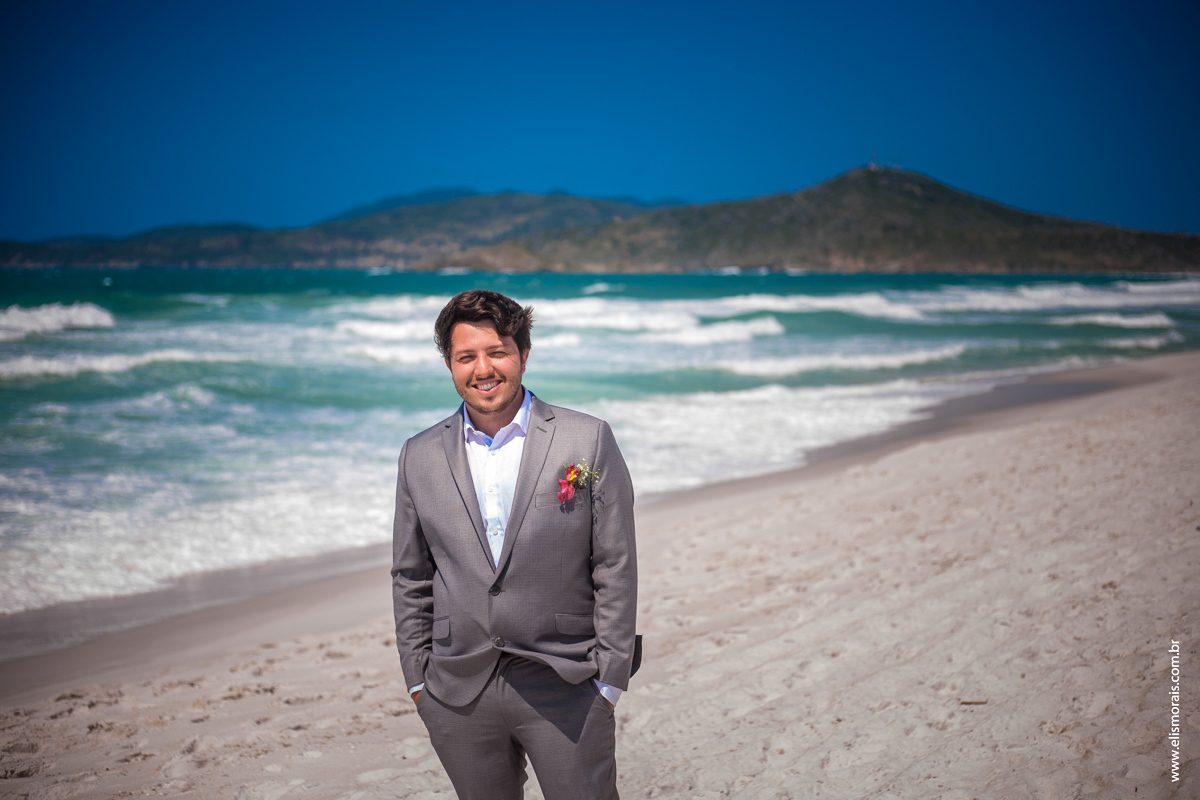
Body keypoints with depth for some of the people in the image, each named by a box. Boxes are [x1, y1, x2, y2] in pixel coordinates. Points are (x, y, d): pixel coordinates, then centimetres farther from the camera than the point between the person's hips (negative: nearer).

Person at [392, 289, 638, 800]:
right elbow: (410, 579, 11)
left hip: (566, 686, -2)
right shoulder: (420, 457, 5)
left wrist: (610, 677, -5)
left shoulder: (588, 441, -3)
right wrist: (418, 679, 7)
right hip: (457, 694, 3)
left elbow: (616, 567, -3)